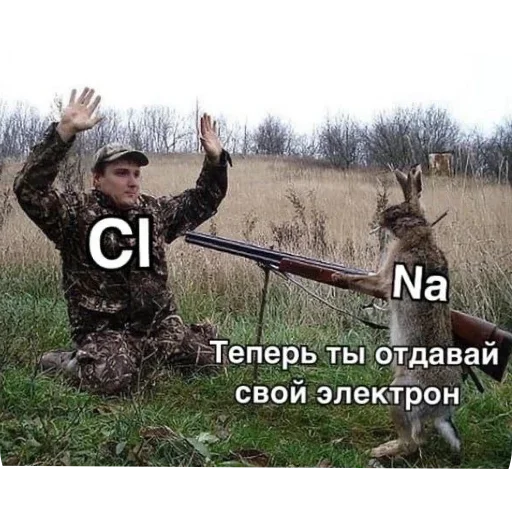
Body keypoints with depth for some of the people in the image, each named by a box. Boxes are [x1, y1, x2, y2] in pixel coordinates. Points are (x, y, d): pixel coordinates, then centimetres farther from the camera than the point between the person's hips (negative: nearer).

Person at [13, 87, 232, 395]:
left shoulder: (154, 211, 8)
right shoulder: (76, 213, -9)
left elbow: (203, 201, 18)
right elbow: (29, 190, -26)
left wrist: (215, 159, 2)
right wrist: (65, 131, -35)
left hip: (160, 322, 6)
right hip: (104, 329, -6)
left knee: (214, 360, -1)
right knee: (113, 378, -35)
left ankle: (144, 356, 23)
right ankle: (67, 361, 1)